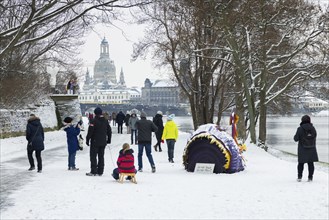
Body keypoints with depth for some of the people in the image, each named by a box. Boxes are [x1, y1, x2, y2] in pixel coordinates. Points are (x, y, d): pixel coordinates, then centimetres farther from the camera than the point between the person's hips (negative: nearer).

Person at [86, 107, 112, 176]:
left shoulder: (94, 121, -13)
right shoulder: (105, 121, 7)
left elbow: (90, 132, -13)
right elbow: (109, 131, 14)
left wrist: (87, 139, -4)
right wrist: (109, 139, 25)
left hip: (95, 142, -6)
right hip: (103, 142, 6)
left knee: (93, 156, 0)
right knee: (101, 156, 10)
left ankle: (93, 171, -3)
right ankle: (100, 172, 10)